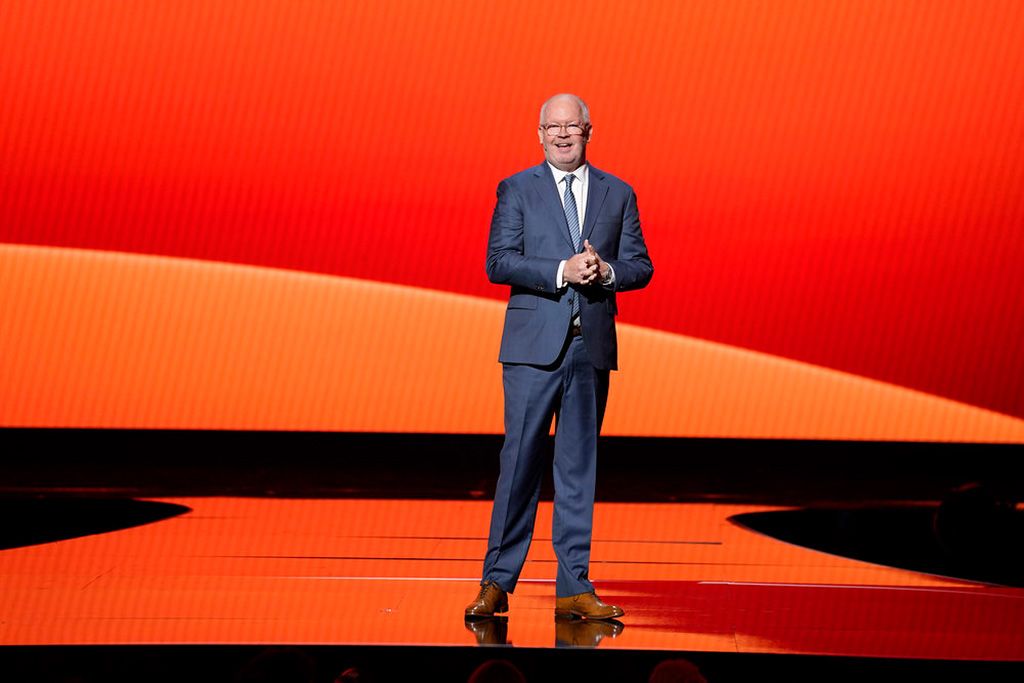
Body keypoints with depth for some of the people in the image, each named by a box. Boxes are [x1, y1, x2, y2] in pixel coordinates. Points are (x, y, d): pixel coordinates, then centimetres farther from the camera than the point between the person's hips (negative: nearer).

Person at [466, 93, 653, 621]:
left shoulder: (617, 194, 13)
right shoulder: (517, 190, 5)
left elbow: (640, 266, 9)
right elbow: (498, 261, -5)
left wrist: (607, 271, -12)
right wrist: (562, 272, -17)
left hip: (592, 345, 3)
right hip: (534, 344, -3)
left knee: (579, 465, 6)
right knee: (521, 459, -4)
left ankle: (574, 588, 10)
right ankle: (497, 583, 4)